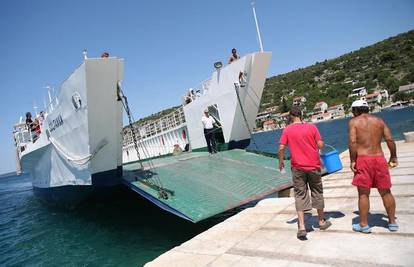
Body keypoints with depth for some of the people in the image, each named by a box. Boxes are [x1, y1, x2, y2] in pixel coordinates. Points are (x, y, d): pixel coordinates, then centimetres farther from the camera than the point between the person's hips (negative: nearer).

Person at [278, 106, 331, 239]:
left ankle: (301, 227, -5)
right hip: (313, 165, 1)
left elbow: (281, 148, -9)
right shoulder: (311, 127, -2)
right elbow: (321, 145, -4)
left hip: (298, 167, -1)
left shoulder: (287, 129, -4)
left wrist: (281, 162, 6)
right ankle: (322, 221, 33)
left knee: (300, 195, 4)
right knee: (317, 192, 17)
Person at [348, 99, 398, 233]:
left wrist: (352, 161, -8)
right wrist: (393, 156, 14)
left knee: (363, 193, 4)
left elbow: (352, 142, -14)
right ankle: (392, 222, 25)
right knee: (386, 192, 15)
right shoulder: (379, 120, 11)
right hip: (379, 158, 4)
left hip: (363, 159, -4)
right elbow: (390, 139, 4)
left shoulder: (353, 122, -1)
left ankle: (364, 225, 12)